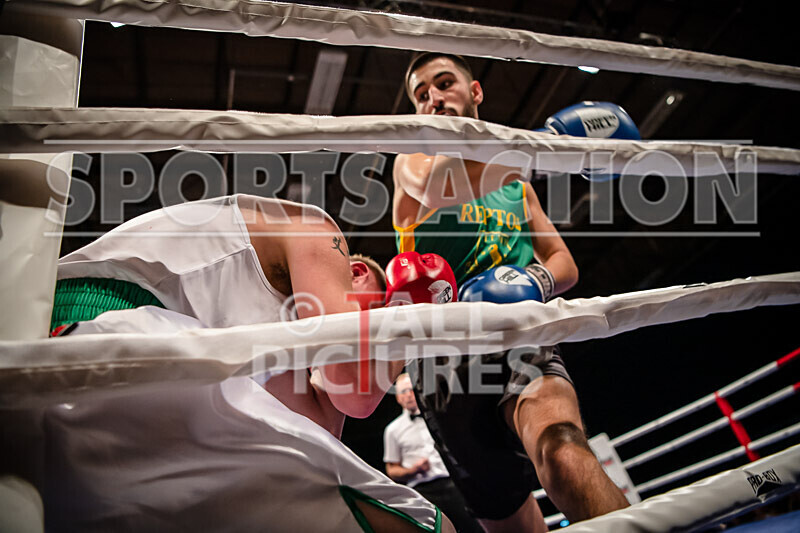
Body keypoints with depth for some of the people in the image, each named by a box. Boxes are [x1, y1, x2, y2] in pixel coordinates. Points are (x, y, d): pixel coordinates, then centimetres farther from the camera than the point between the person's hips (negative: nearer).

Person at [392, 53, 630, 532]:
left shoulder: (516, 185, 22)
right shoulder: (412, 164, 11)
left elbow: (566, 264, 21)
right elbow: (437, 184, -16)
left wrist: (537, 280, -6)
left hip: (518, 339, 1)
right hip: (444, 356, 0)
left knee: (560, 445, -34)